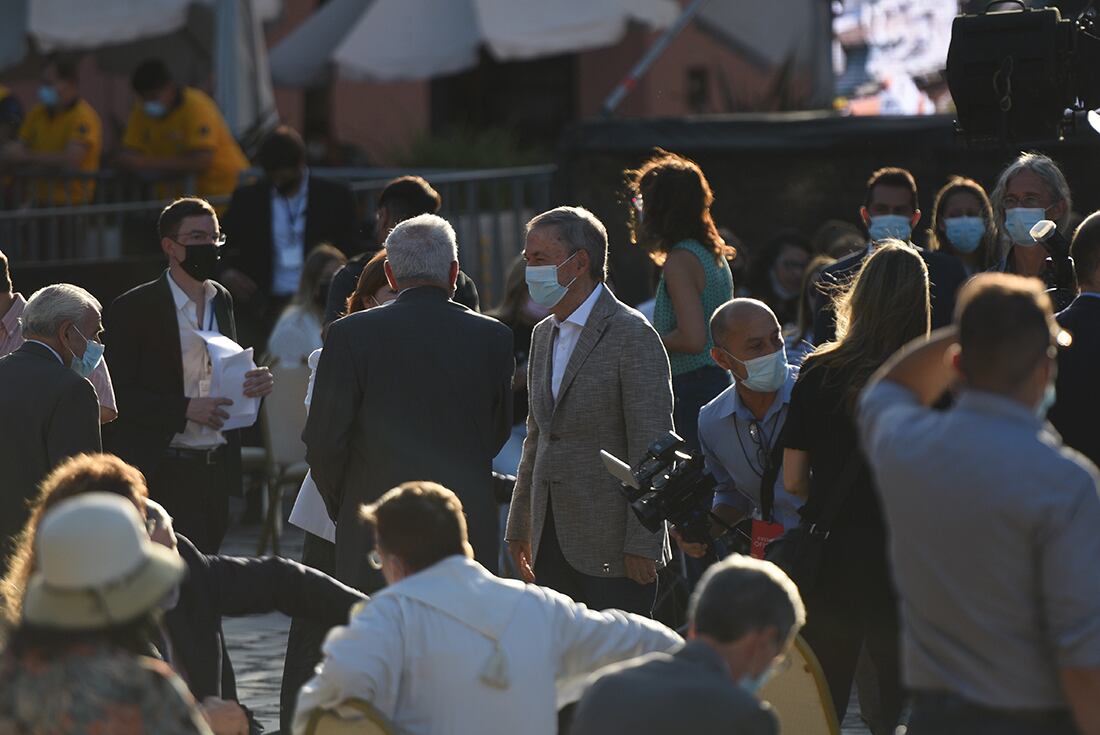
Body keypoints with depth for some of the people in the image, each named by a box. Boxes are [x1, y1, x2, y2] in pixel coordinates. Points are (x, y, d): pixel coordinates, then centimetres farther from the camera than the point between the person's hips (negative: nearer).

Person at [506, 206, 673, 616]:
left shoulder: (633, 336, -10)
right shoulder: (544, 335, 16)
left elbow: (650, 447, -13)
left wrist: (642, 546, -17)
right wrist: (518, 527, 19)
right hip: (551, 543, 7)